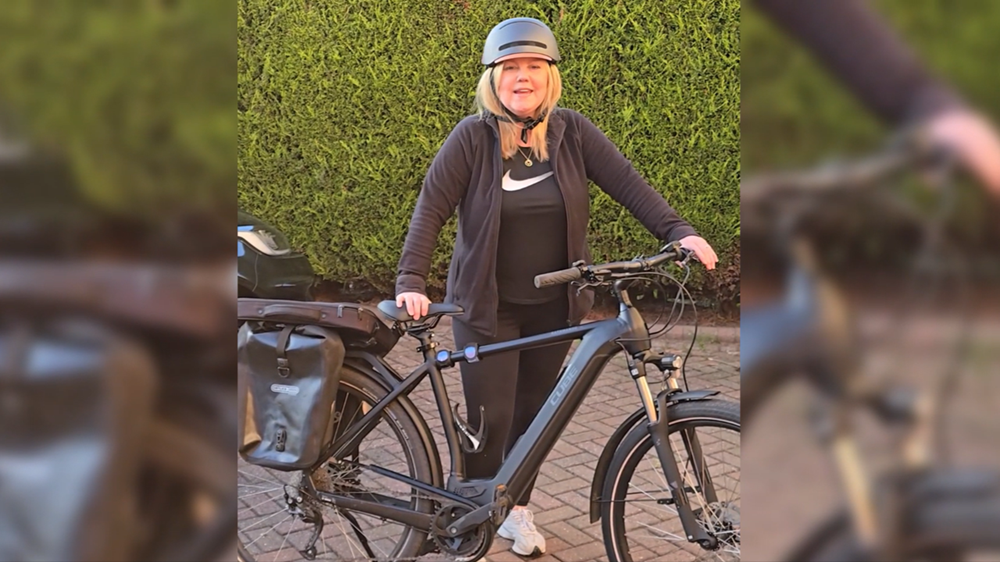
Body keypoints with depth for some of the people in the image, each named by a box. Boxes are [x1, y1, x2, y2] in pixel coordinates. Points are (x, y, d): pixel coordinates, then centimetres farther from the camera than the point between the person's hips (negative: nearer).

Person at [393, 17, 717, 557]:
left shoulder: (572, 131, -4)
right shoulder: (472, 137, -11)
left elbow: (627, 183, -6)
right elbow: (431, 208, -12)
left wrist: (678, 232, -18)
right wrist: (411, 281, -23)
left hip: (553, 306, 3)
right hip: (487, 305, -3)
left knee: (533, 411, 13)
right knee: (490, 418, -3)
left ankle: (517, 510, 33)